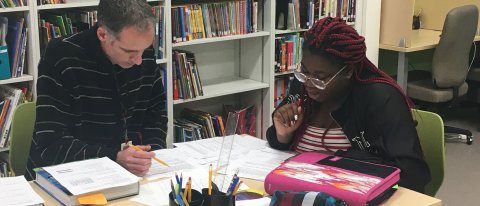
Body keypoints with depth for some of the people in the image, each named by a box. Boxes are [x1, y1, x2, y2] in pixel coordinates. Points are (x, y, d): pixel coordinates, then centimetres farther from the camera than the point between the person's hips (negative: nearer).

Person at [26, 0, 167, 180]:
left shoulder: (145, 54, -2)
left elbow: (156, 115, 8)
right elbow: (51, 144, -20)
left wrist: (150, 155, -9)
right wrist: (115, 158, -31)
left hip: (128, 175, 4)